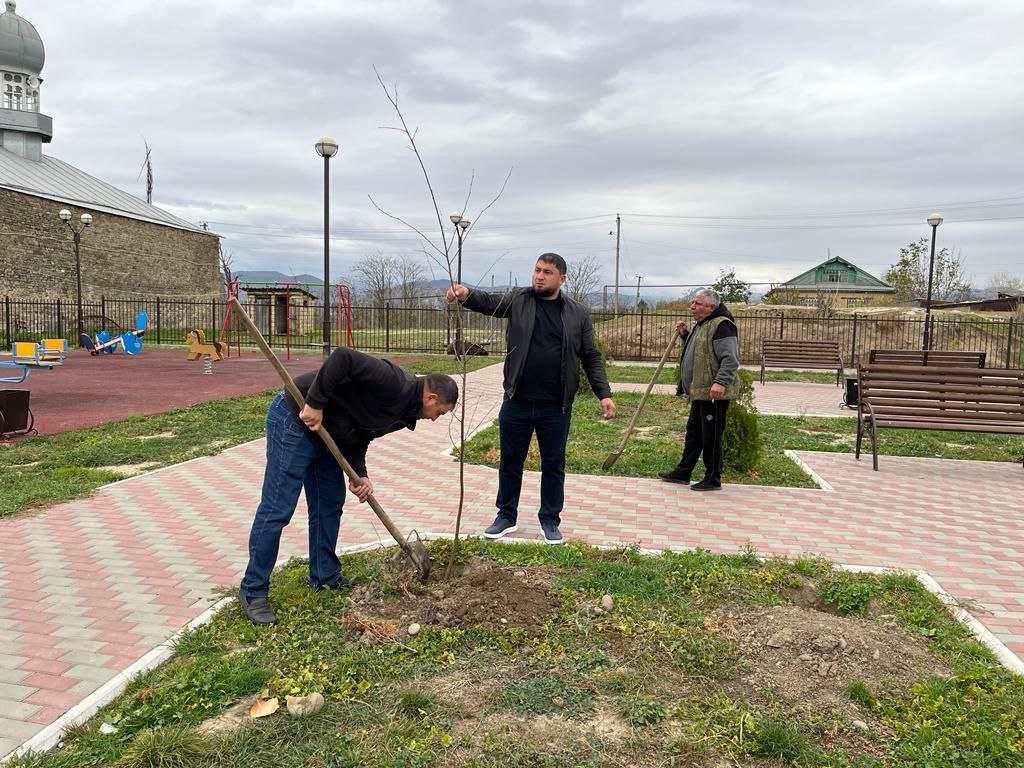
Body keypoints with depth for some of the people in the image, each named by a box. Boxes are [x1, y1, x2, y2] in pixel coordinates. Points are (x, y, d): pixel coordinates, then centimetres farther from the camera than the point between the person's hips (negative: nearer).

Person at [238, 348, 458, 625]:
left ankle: (326, 576, 29)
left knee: (330, 504, 15)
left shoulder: (402, 412, 8)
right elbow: (343, 357, -32)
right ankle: (253, 591, 7)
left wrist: (359, 475, -4)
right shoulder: (394, 383, -22)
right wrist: (315, 403, -30)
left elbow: (357, 437, 11)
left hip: (325, 433, 10)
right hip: (293, 420, -10)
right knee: (277, 510, -5)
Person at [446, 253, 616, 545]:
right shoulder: (518, 300, 3)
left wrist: (604, 394, -3)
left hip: (556, 407, 0)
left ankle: (550, 520, 27)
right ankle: (507, 516, 29)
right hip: (517, 402, 1)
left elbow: (591, 357, 4)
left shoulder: (578, 313, 2)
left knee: (553, 465, 11)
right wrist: (466, 295, -35)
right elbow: (489, 302, -13)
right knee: (510, 462, 13)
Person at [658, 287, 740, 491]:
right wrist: (685, 335, 14)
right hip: (699, 391, 10)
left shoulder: (722, 325, -16)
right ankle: (682, 472, 27)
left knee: (711, 436, -1)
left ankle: (713, 479, 10)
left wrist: (720, 382, -34)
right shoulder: (701, 324, 16)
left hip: (714, 393, -10)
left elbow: (730, 359, -23)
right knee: (693, 433, 17)